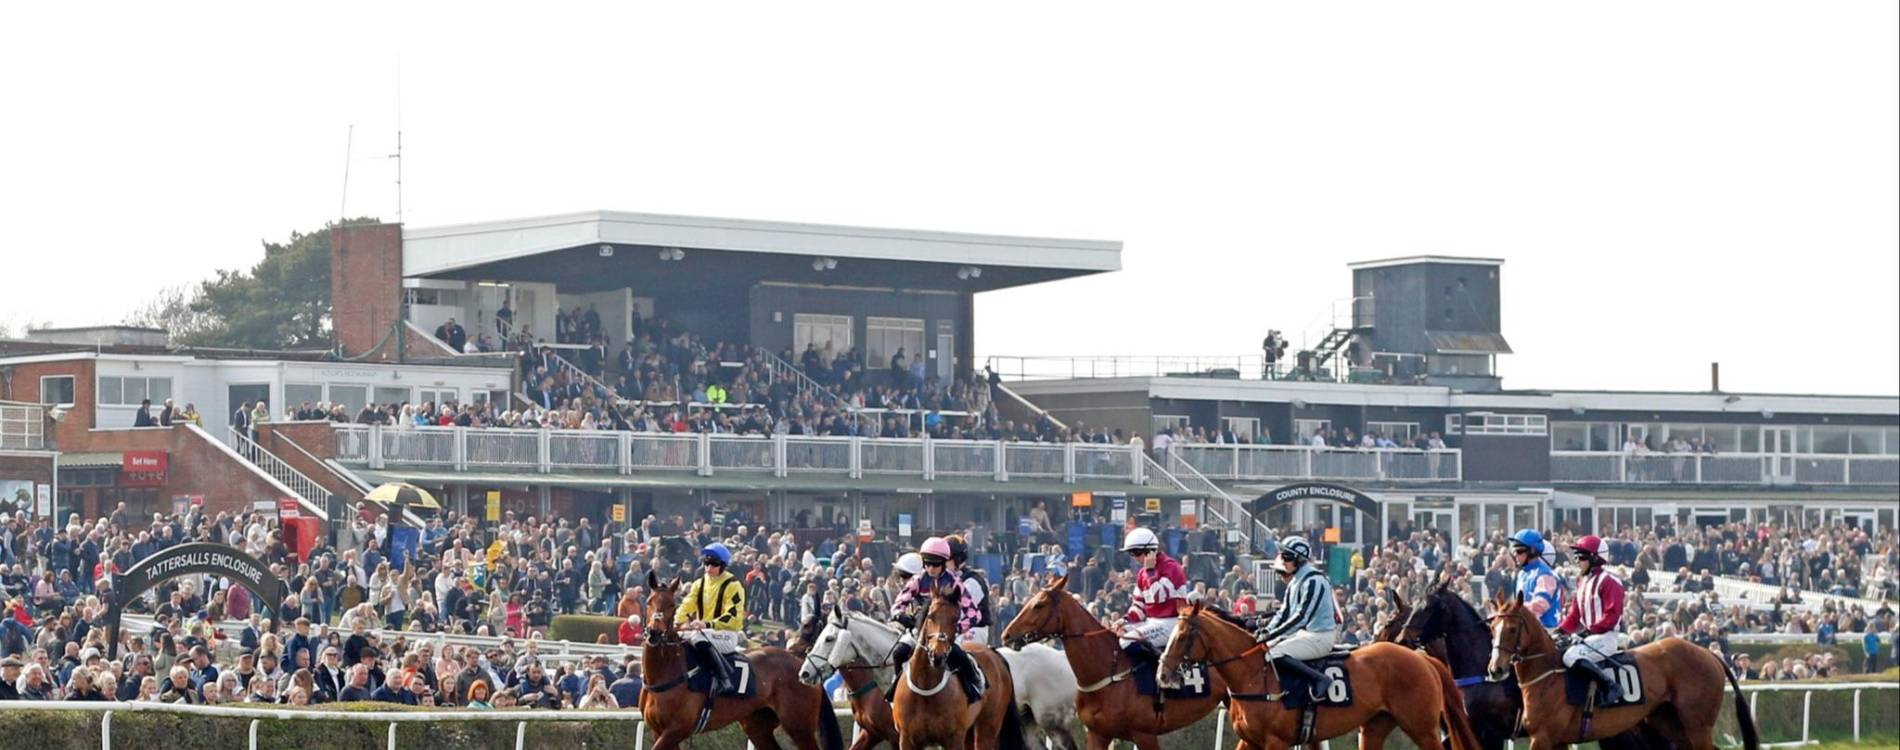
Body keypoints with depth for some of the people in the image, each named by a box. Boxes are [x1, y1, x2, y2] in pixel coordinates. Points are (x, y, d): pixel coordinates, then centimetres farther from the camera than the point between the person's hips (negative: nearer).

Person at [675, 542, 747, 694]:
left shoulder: (733, 586, -7)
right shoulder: (699, 583, 12)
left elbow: (733, 617, -17)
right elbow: (687, 605, 1)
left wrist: (707, 624, -30)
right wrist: (677, 622, -21)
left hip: (728, 633, -7)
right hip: (702, 631, 7)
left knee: (700, 639, -38)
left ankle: (723, 677, -39)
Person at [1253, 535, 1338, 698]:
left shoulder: (1313, 581, -18)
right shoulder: (1295, 581, 12)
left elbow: (1302, 616, -24)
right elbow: (1284, 613, 14)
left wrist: (1272, 634, -25)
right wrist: (1266, 630, -4)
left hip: (1320, 636, -10)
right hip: (1304, 633, 10)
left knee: (1275, 655, -25)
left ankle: (1319, 678, -22)